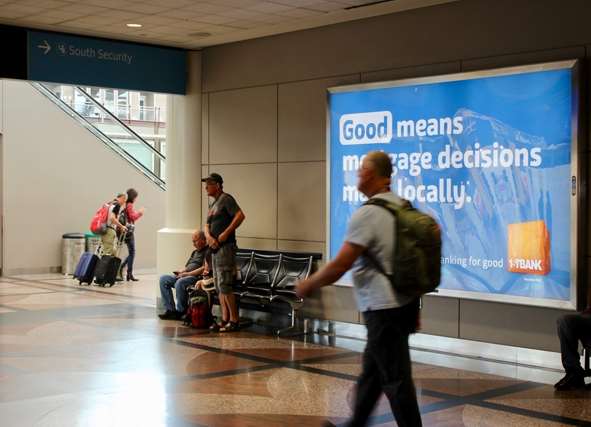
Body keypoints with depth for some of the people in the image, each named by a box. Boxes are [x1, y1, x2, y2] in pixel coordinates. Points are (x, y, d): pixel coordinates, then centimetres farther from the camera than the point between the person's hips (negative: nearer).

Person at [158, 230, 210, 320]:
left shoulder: (208, 251, -3)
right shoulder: (195, 252, 27)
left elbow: (205, 268, -15)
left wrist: (187, 273, -15)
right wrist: (181, 271, 5)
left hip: (197, 277, -10)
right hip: (185, 275, 10)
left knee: (180, 283, -37)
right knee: (163, 279, -6)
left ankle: (180, 312, -21)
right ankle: (170, 310, -12)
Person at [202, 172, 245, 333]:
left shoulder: (226, 199, -7)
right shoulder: (213, 204, 21)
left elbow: (240, 215, -20)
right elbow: (207, 226, 18)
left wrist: (226, 233, -21)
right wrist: (209, 236, -4)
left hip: (225, 247, -10)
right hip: (215, 248, 10)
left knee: (224, 286, -11)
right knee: (219, 287, 10)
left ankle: (234, 320, -5)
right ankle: (225, 319, 14)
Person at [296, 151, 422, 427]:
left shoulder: (367, 214, -17)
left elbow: (339, 266, -18)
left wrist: (308, 285, -2)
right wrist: (415, 308, 21)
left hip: (383, 308, -9)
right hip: (405, 302, 9)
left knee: (394, 378, 0)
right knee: (371, 370, 20)